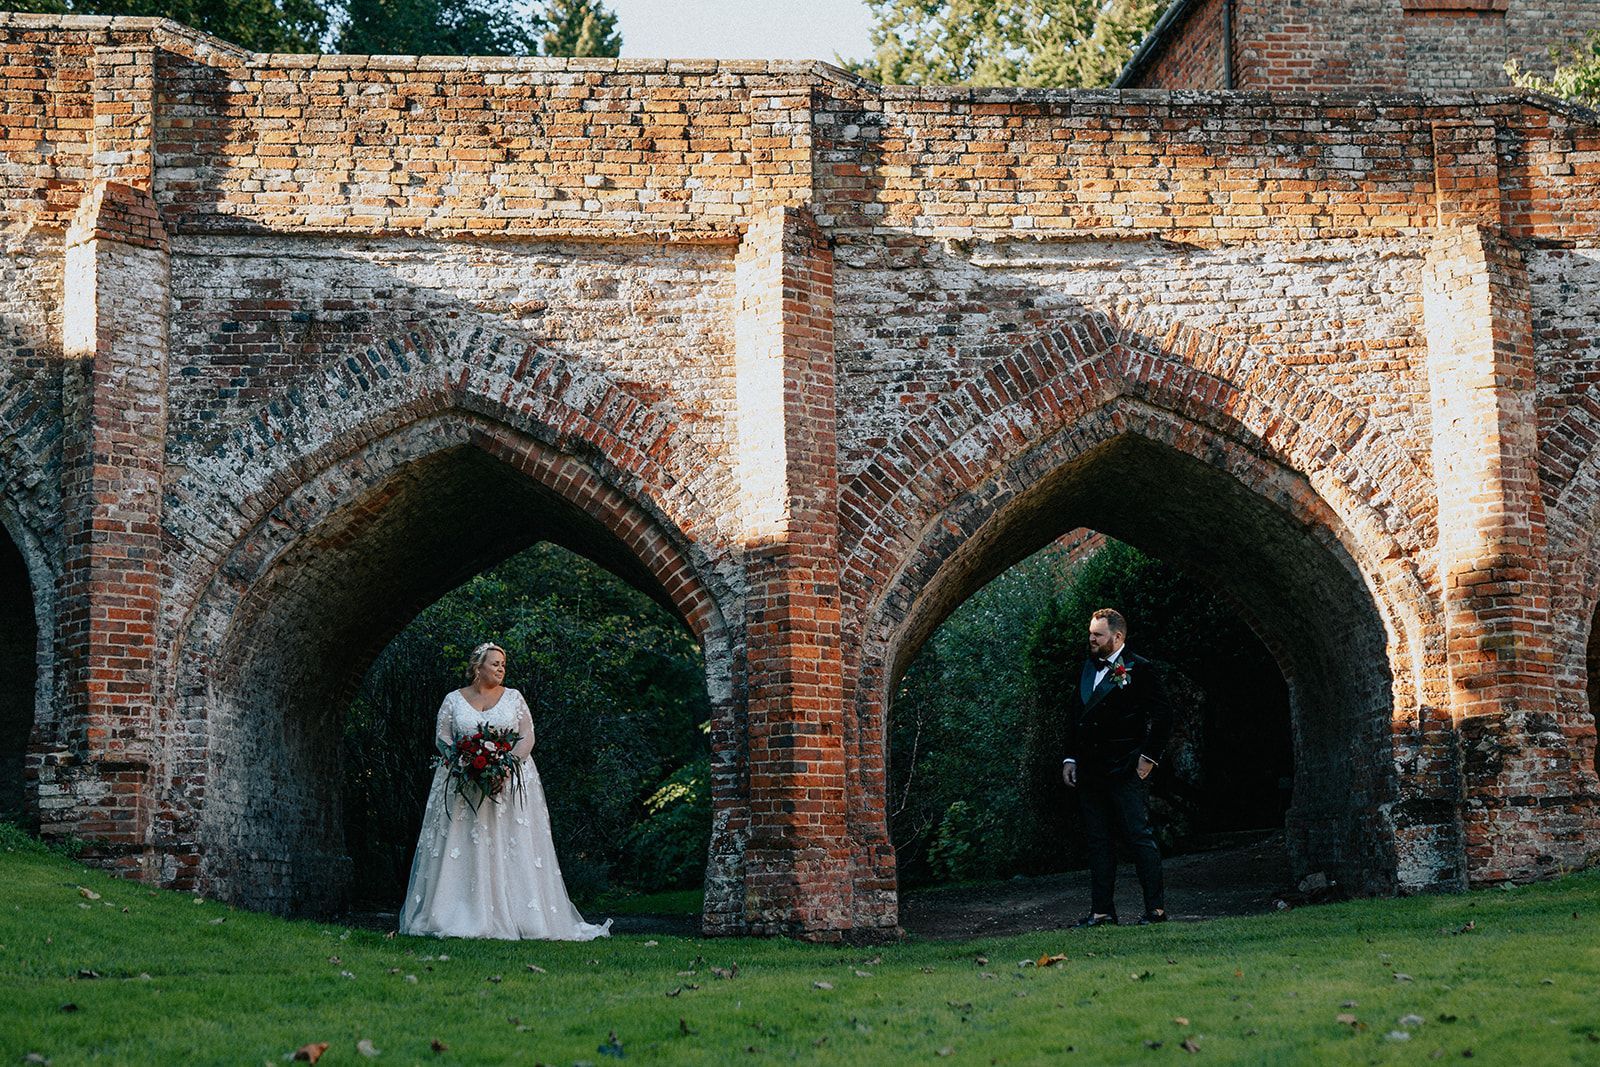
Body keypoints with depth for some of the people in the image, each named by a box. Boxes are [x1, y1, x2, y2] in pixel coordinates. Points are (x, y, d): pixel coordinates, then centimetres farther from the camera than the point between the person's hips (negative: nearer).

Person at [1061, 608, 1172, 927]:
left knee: (1139, 835, -6)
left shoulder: (1139, 670, -5)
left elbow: (1162, 715, -6)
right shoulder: (1088, 668, 16)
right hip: (1089, 769, 7)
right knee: (1097, 840, 9)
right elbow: (1075, 713, 19)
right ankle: (1102, 910, 14)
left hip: (1124, 769, -7)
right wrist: (1070, 757, 13)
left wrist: (1149, 756, -8)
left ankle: (1156, 908, -1)